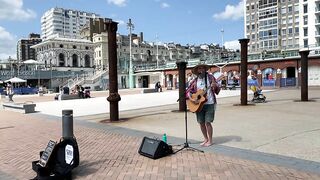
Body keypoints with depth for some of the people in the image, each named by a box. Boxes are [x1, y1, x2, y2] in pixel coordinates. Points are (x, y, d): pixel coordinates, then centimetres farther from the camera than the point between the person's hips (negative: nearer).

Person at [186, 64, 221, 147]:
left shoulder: (210, 77, 0)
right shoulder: (195, 81, 6)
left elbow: (218, 89, -2)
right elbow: (188, 91, 6)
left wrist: (215, 86, -24)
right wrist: (191, 99, -9)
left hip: (209, 103, -3)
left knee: (207, 122, -7)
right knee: (201, 122, 7)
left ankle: (210, 140, 9)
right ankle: (206, 139, 25)